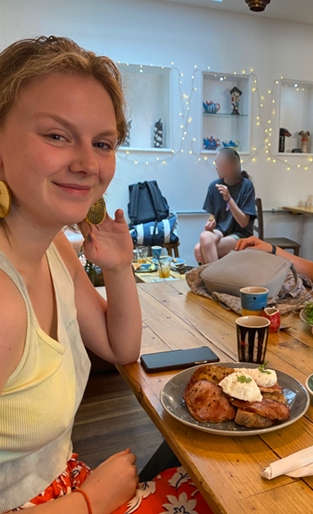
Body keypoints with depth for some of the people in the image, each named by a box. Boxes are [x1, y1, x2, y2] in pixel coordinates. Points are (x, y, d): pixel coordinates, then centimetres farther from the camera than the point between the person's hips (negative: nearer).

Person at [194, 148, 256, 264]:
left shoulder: (246, 185, -9)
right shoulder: (214, 185, 2)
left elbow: (244, 223, -13)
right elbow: (212, 215, 10)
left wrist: (229, 198, -24)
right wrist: (211, 222, -14)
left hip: (239, 235, -4)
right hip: (220, 231, 4)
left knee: (200, 250, -28)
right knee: (205, 236, -32)